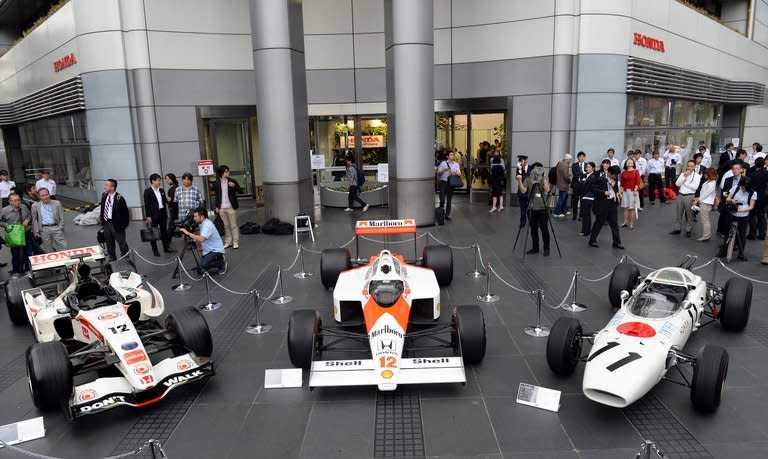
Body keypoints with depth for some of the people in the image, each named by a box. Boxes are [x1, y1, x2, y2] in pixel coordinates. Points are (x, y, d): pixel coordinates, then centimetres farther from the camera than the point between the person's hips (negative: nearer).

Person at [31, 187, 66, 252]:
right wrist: (36, 231, 2)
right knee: (49, 251, 6)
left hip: (56, 227, 0)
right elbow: (34, 219, 8)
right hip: (44, 230, 1)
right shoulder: (35, 206, 4)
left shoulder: (57, 203, 3)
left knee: (63, 248, -2)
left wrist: (60, 229, -3)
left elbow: (61, 218, 4)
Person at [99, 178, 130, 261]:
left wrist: (125, 224, -10)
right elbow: (102, 209, 14)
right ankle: (112, 258, 34)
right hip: (106, 223, 7)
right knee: (109, 243, 19)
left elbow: (125, 212, -13)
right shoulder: (104, 196, 3)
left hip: (116, 224, -7)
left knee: (121, 243, 4)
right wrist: (102, 221, 12)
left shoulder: (119, 198, -17)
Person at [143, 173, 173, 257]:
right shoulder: (147, 191, -7)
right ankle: (155, 250, 11)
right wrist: (148, 216, -13)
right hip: (154, 214, -6)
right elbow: (146, 205, -9)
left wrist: (168, 200, -6)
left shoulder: (161, 190, 10)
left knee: (164, 231, 12)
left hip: (162, 213, 6)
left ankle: (166, 248, 22)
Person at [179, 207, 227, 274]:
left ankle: (221, 262, -4)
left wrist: (188, 233, -31)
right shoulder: (201, 224, 7)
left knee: (204, 264, -31)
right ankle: (218, 260, 22)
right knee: (200, 271, 5)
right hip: (208, 251, 9)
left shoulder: (207, 225, -23)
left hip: (216, 250, -9)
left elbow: (201, 239, -36)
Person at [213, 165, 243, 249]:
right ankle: (228, 242, 17)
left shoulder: (232, 181, -1)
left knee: (233, 225, 1)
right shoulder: (217, 183, 5)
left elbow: (241, 191, -2)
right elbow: (216, 196, 12)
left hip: (231, 207, -2)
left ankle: (235, 242, 7)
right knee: (226, 226, 9)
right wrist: (216, 207, 6)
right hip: (221, 208, 2)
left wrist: (234, 186, -19)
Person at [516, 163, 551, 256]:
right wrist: (520, 181, -20)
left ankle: (546, 248, 10)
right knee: (533, 229, 10)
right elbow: (523, 190, -9)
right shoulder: (528, 180, 5)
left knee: (544, 229, 0)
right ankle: (535, 248, 22)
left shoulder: (544, 180, 2)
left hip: (542, 208, -2)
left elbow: (547, 190, -15)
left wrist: (544, 179, -23)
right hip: (532, 209, 2)